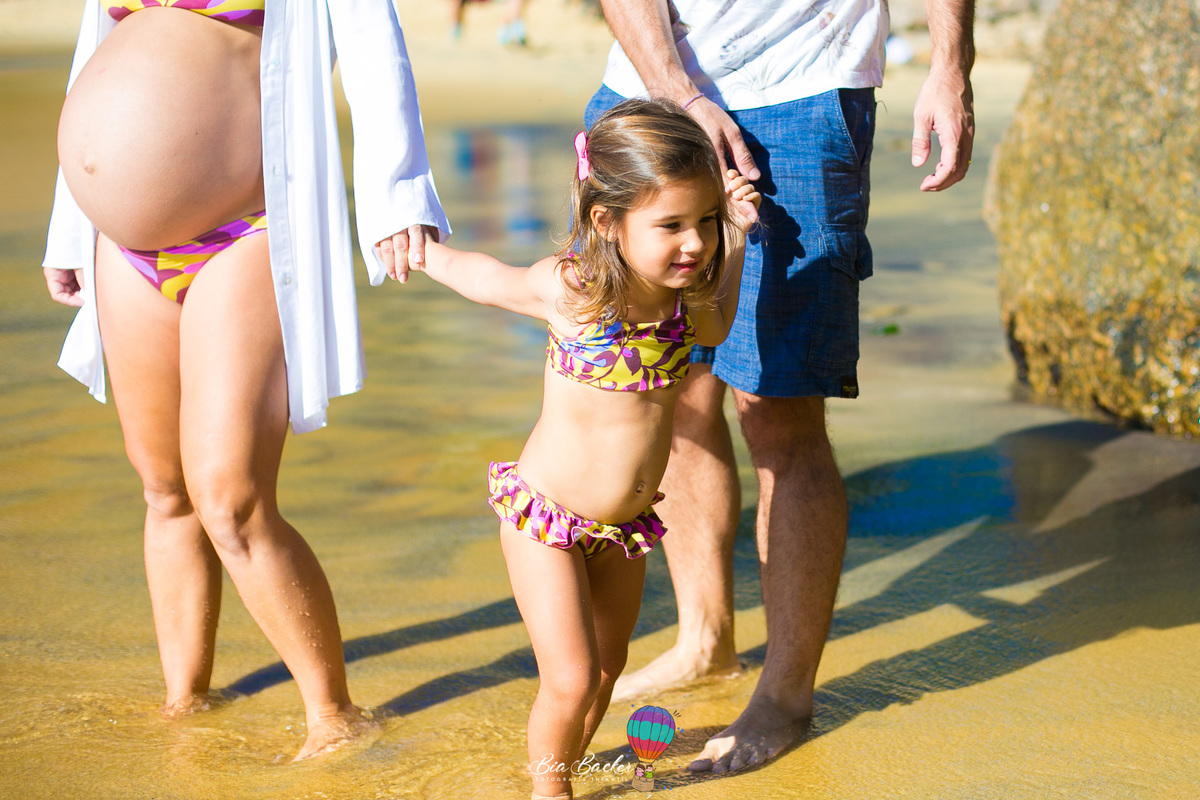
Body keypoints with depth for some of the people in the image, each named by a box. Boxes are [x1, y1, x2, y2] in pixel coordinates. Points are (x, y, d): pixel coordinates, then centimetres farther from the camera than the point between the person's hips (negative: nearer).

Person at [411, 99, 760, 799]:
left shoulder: (683, 295, -8)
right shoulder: (567, 289, -24)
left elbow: (714, 329, 19)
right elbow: (477, 275, -3)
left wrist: (735, 235, 8)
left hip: (627, 524, 6)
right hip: (545, 517, -5)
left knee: (607, 667, 19)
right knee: (571, 679, -7)